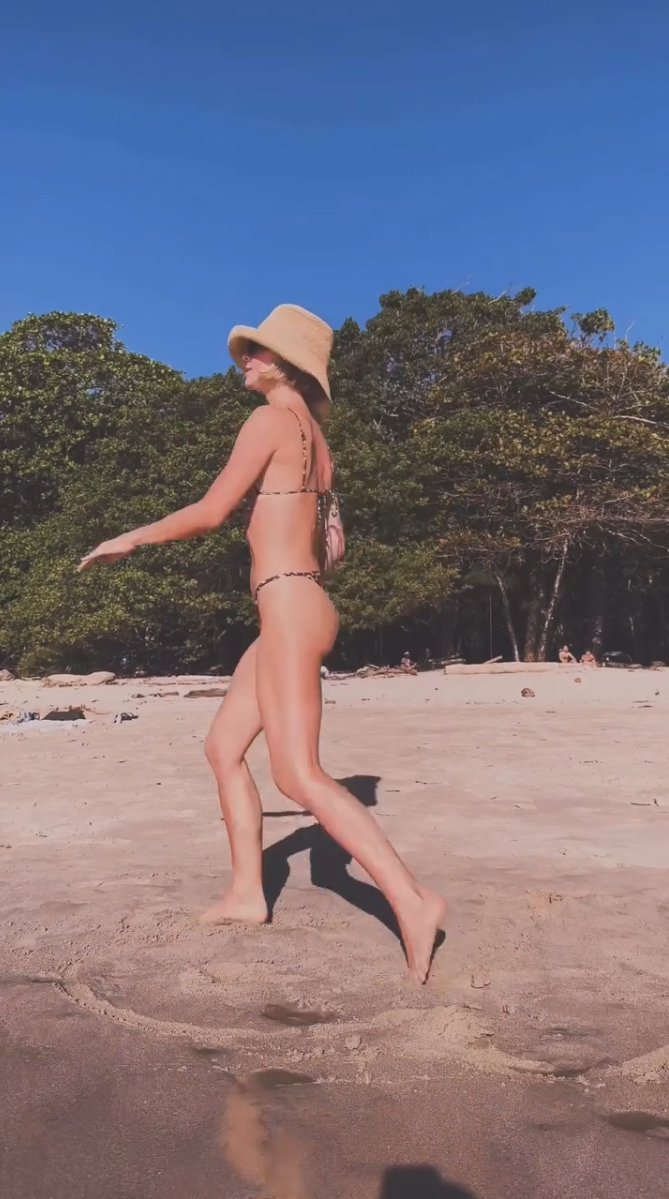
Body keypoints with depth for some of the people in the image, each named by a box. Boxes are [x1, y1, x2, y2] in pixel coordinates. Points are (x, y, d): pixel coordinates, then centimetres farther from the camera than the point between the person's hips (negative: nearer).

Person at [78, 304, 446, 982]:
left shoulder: (272, 419, -7)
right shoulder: (315, 437, 19)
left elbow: (210, 512, -9)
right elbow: (333, 543, 22)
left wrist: (132, 538, 4)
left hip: (288, 610, -10)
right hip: (299, 607, 10)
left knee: (298, 775, -14)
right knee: (223, 747, 15)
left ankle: (411, 901, -15)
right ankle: (248, 894, 20)